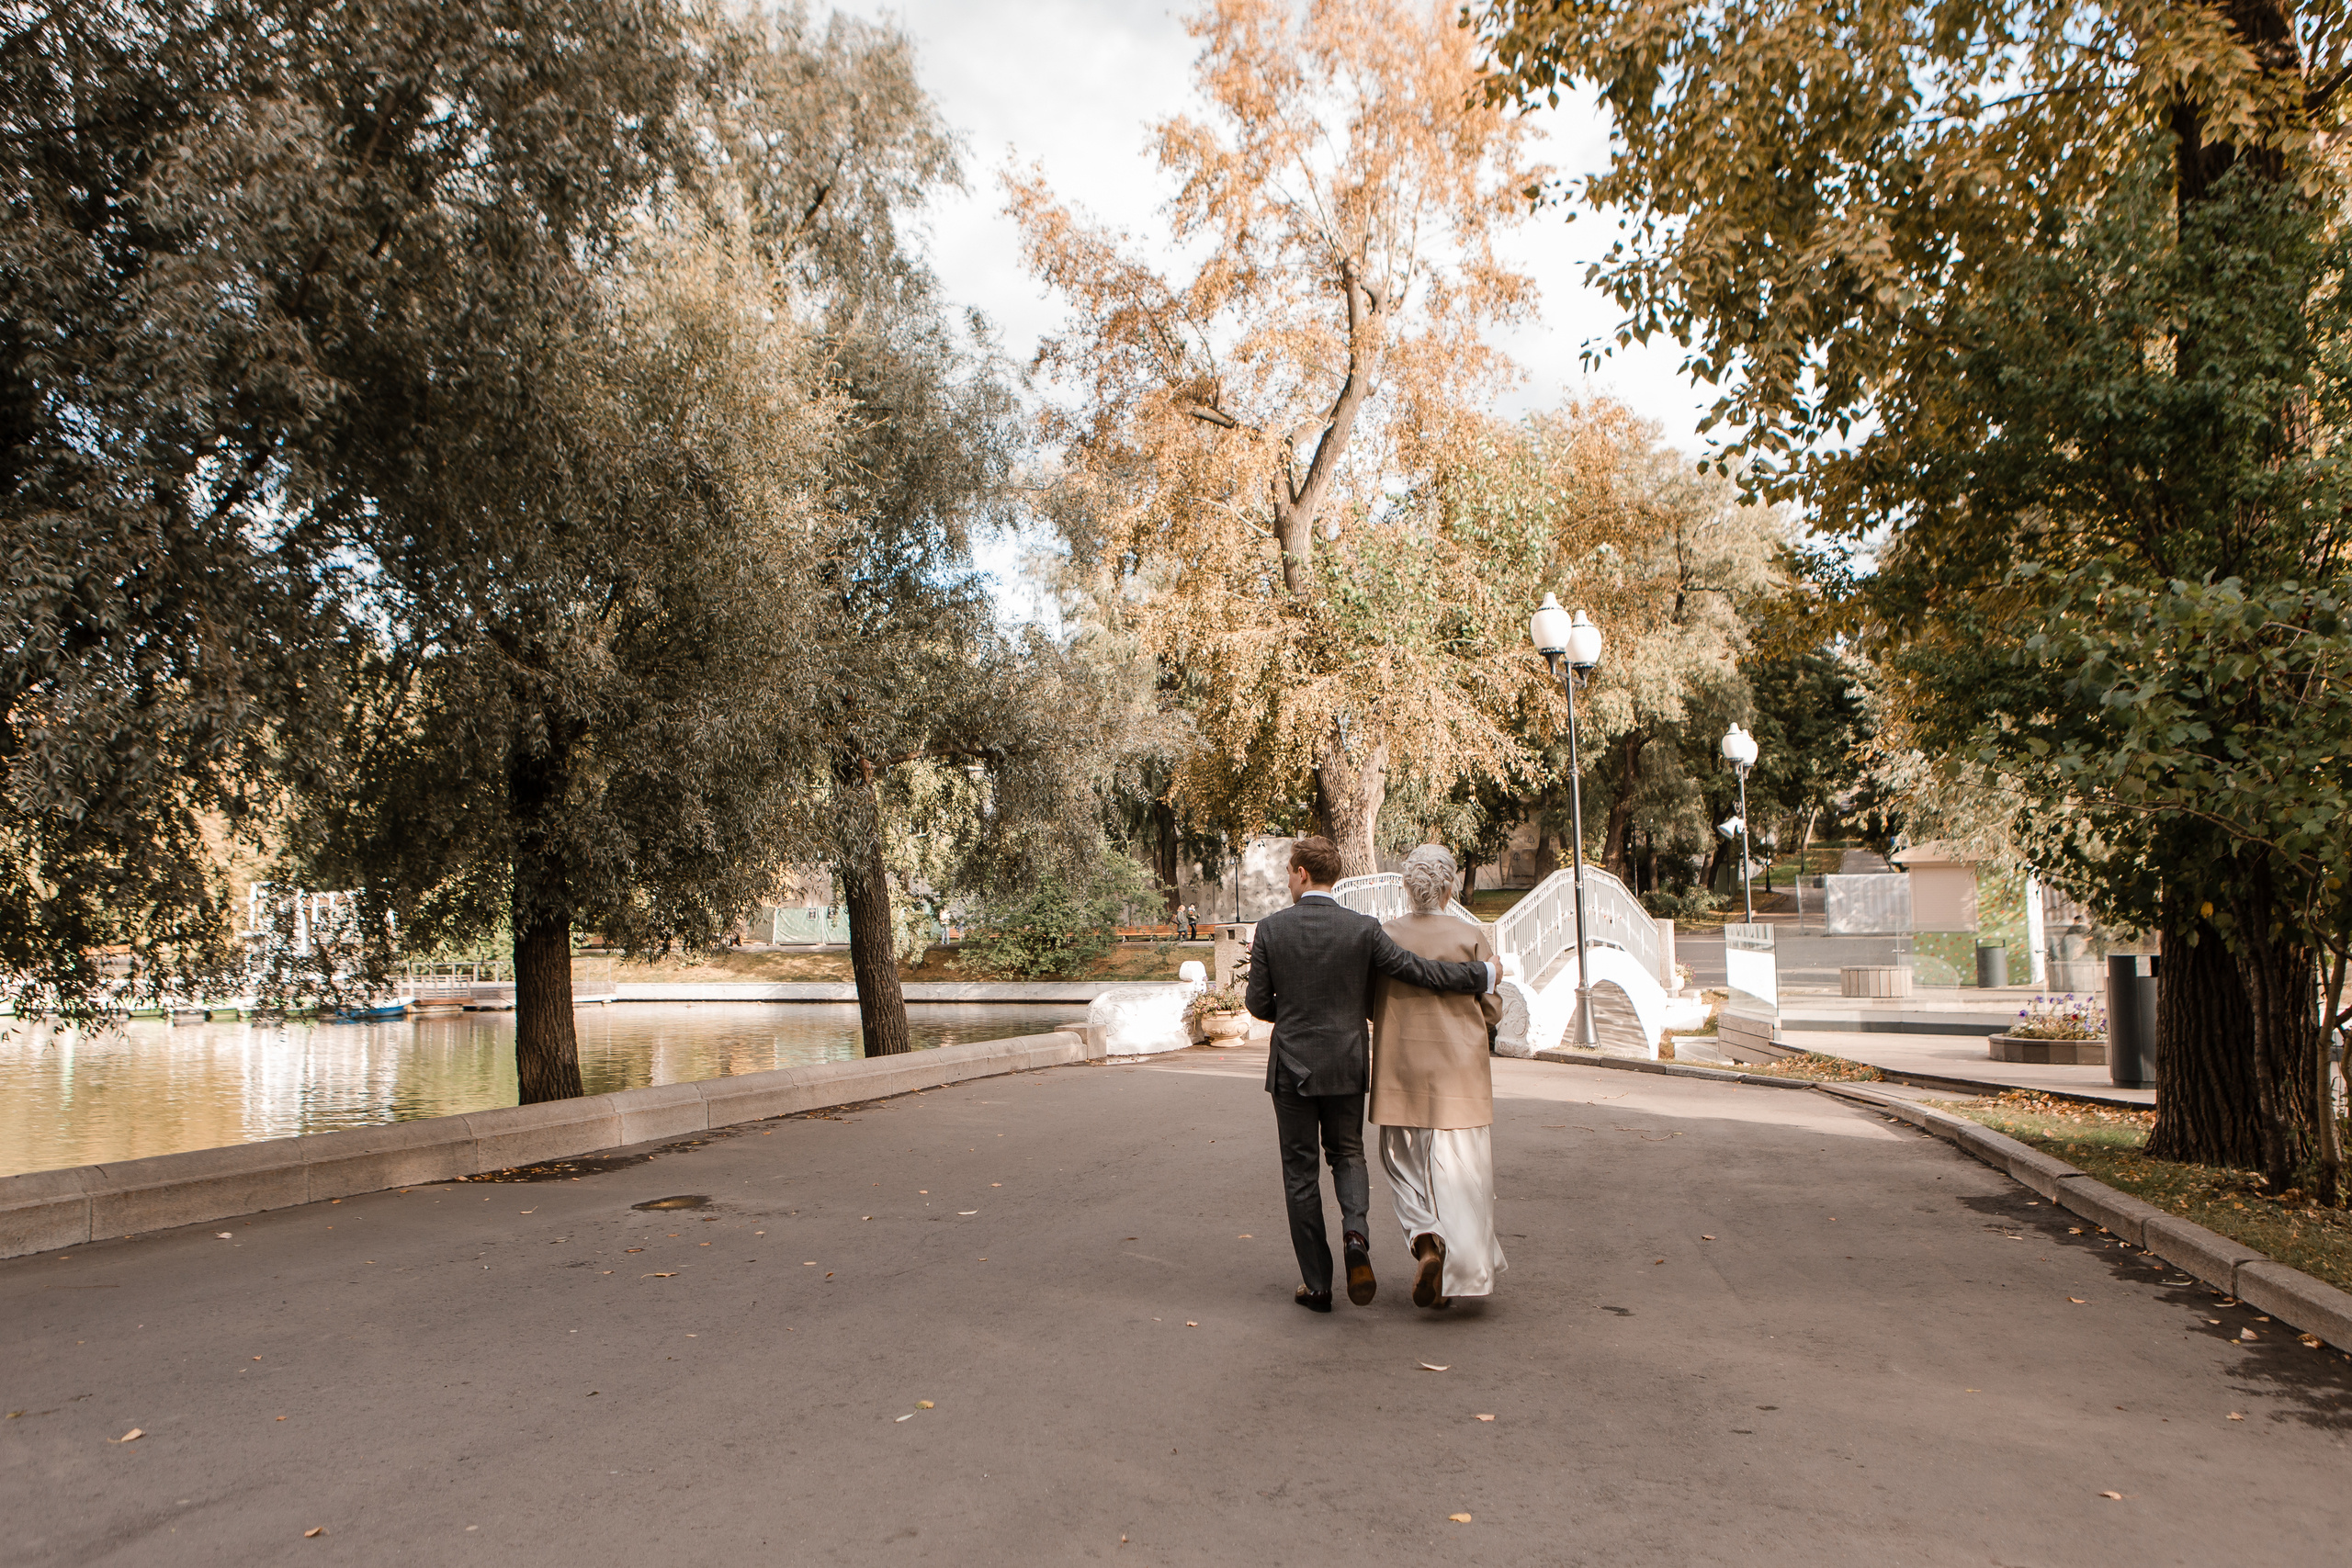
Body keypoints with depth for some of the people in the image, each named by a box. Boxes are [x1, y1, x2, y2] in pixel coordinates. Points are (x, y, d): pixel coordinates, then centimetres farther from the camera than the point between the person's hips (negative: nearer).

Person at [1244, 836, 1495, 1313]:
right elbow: (1418, 971, -10)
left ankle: (1317, 1284, 12)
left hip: (1292, 1067, -1)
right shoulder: (1363, 928, -8)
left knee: (1300, 1170, 9)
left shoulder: (1271, 928, -8)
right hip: (1346, 1065, 1)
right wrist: (1484, 974, 2)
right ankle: (1356, 1232, -8)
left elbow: (1257, 1002, -4)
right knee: (1347, 1154, 20)